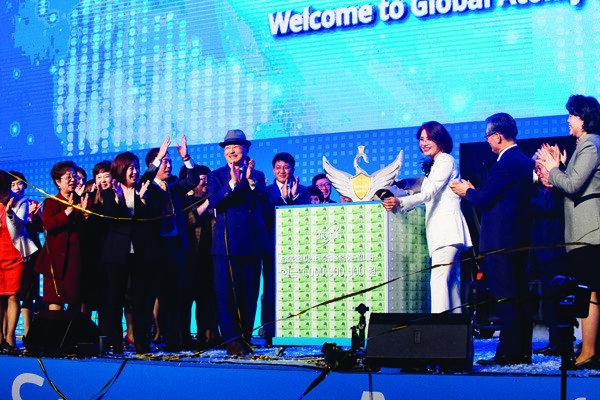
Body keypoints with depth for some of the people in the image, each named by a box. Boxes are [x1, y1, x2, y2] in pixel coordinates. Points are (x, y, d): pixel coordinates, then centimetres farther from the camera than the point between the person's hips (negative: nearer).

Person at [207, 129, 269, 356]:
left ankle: (245, 337, 15)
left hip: (252, 241, 2)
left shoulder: (257, 175, 12)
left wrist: (251, 180, -17)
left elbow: (264, 200, -4)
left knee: (250, 292, 5)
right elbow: (213, 201, -8)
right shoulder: (216, 176, 9)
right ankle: (231, 339, -2)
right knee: (226, 292, -6)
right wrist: (232, 183, -20)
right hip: (226, 241, -2)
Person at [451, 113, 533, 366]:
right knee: (521, 297, 11)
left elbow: (484, 199, -17)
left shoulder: (505, 163, -16)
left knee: (505, 298, -7)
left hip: (500, 239, -10)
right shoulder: (524, 161, 16)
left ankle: (509, 352, -4)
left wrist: (467, 191, 3)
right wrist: (473, 191, 19)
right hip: (520, 238, 10)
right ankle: (524, 351, 16)